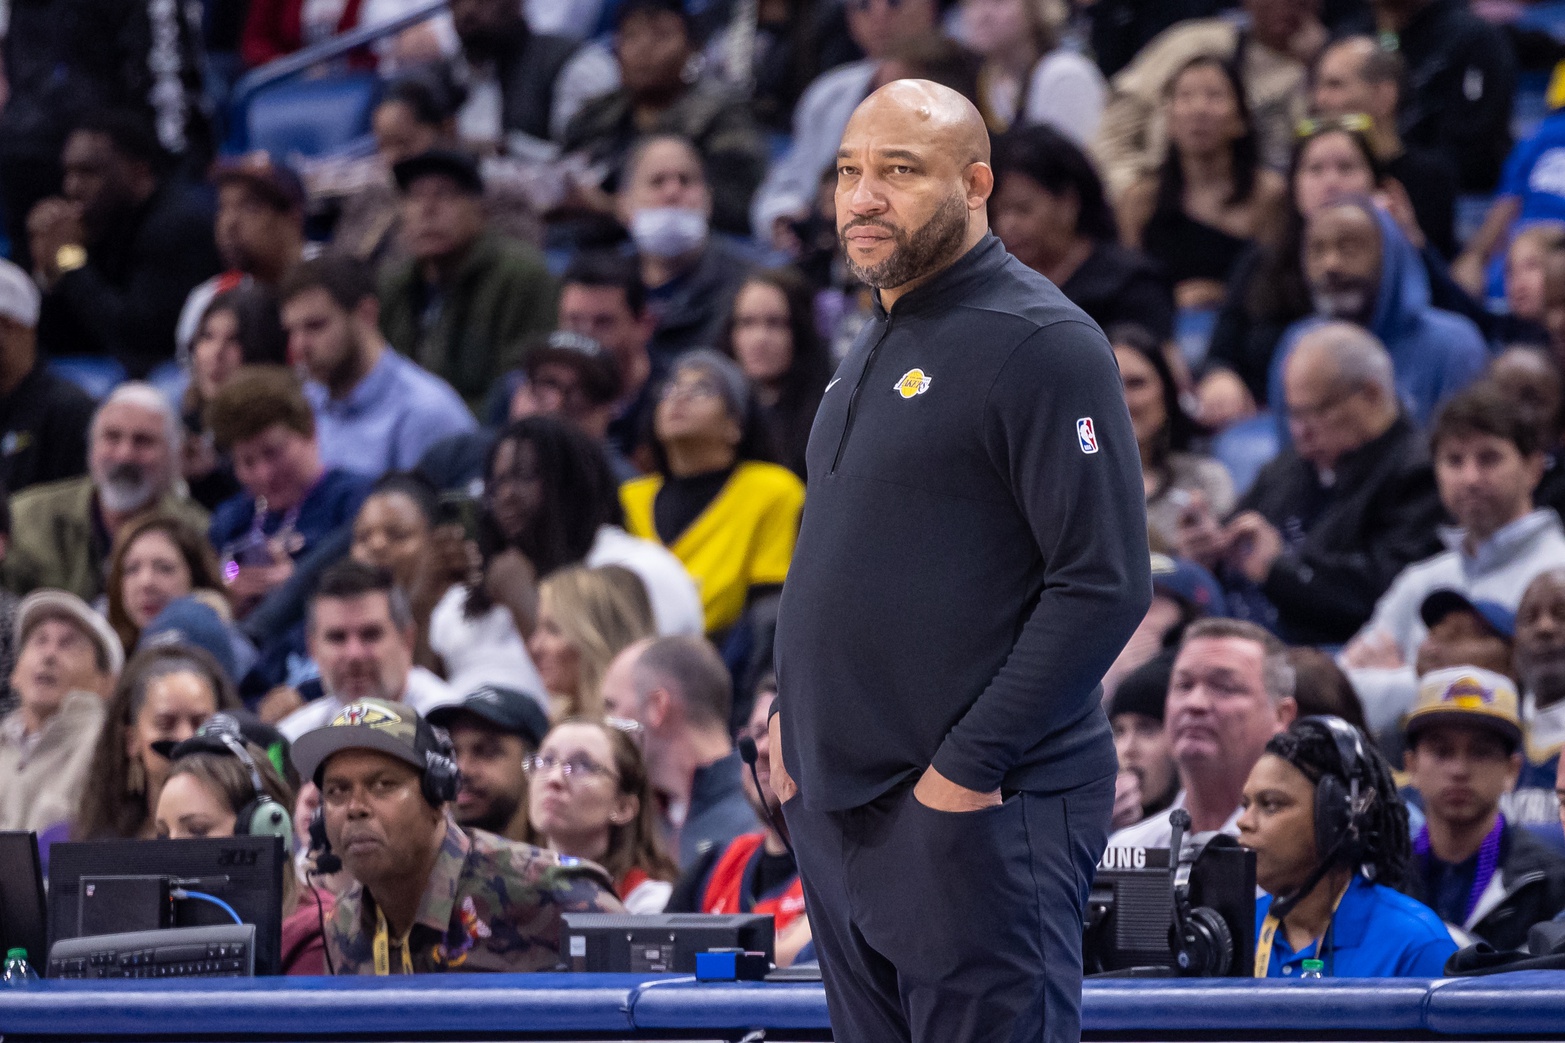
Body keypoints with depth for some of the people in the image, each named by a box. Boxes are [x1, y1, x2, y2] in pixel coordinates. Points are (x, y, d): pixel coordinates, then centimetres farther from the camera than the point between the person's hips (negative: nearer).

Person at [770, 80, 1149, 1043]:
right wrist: (799, 709, 14)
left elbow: (1106, 583, -18)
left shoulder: (1037, 342, -12)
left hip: (968, 815, -9)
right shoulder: (882, 346, 18)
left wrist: (966, 767, -20)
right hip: (839, 803, 9)